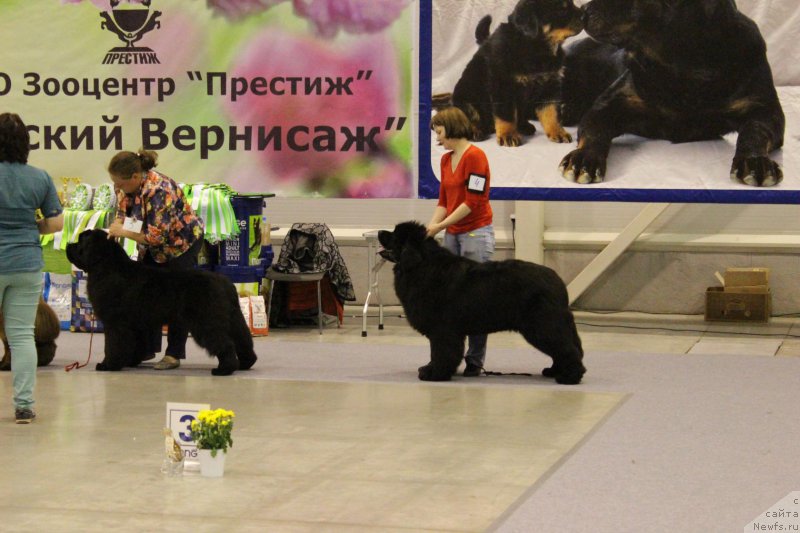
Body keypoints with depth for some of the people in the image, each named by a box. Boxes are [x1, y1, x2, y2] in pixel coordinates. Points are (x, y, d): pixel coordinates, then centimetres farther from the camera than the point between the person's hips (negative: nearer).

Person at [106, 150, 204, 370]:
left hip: (183, 242, -8)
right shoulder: (125, 186, -12)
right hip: (152, 249, 8)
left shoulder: (159, 190, -36)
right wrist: (114, 228, -18)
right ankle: (147, 349, 12)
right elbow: (122, 212, 3)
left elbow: (156, 236, -36)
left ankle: (174, 354, -1)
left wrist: (123, 232, -29)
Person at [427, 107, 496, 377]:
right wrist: (429, 227, -1)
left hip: (476, 233, -8)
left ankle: (475, 361, 1)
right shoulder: (446, 160, 13)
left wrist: (440, 225, -16)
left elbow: (472, 202, -17)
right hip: (453, 235, 8)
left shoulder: (475, 156, -13)